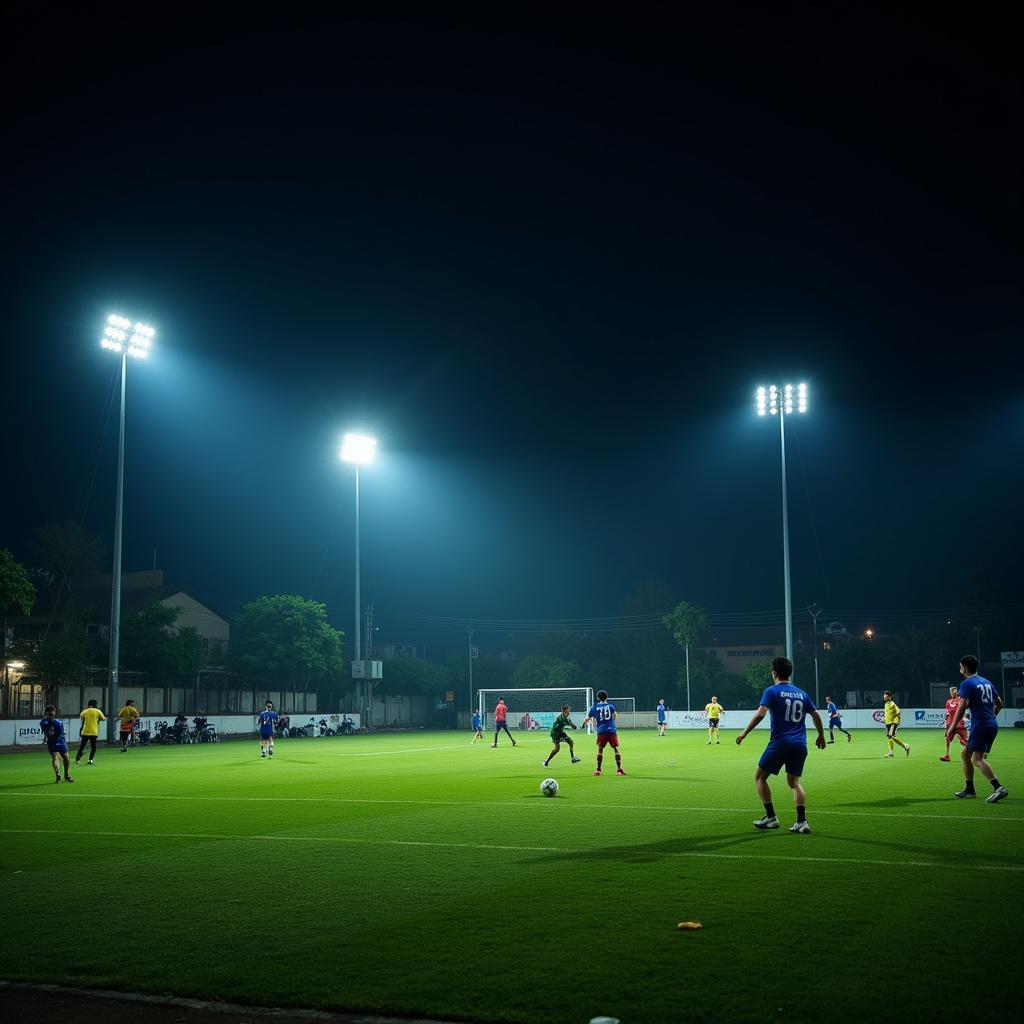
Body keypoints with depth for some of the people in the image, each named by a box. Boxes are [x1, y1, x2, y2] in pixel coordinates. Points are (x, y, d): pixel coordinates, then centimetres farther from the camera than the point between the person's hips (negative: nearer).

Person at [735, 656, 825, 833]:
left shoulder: (772, 691, -2)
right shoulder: (802, 693, 14)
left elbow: (760, 714, -13)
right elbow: (816, 715, 17)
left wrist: (744, 733, -9)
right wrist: (821, 736, 31)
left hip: (779, 742, -5)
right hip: (800, 745, 5)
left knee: (760, 777, 9)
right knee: (794, 782, 14)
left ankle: (771, 817, 3)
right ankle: (802, 821, -1)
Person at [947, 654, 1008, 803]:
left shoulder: (967, 684, -6)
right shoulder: (986, 682, 18)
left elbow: (963, 706, -14)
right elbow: (999, 703, 24)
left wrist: (952, 728, -10)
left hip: (980, 725, -9)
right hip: (992, 724, 9)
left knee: (977, 759, -17)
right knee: (965, 755, 18)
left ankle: (999, 788, -31)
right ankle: (969, 790, 21)